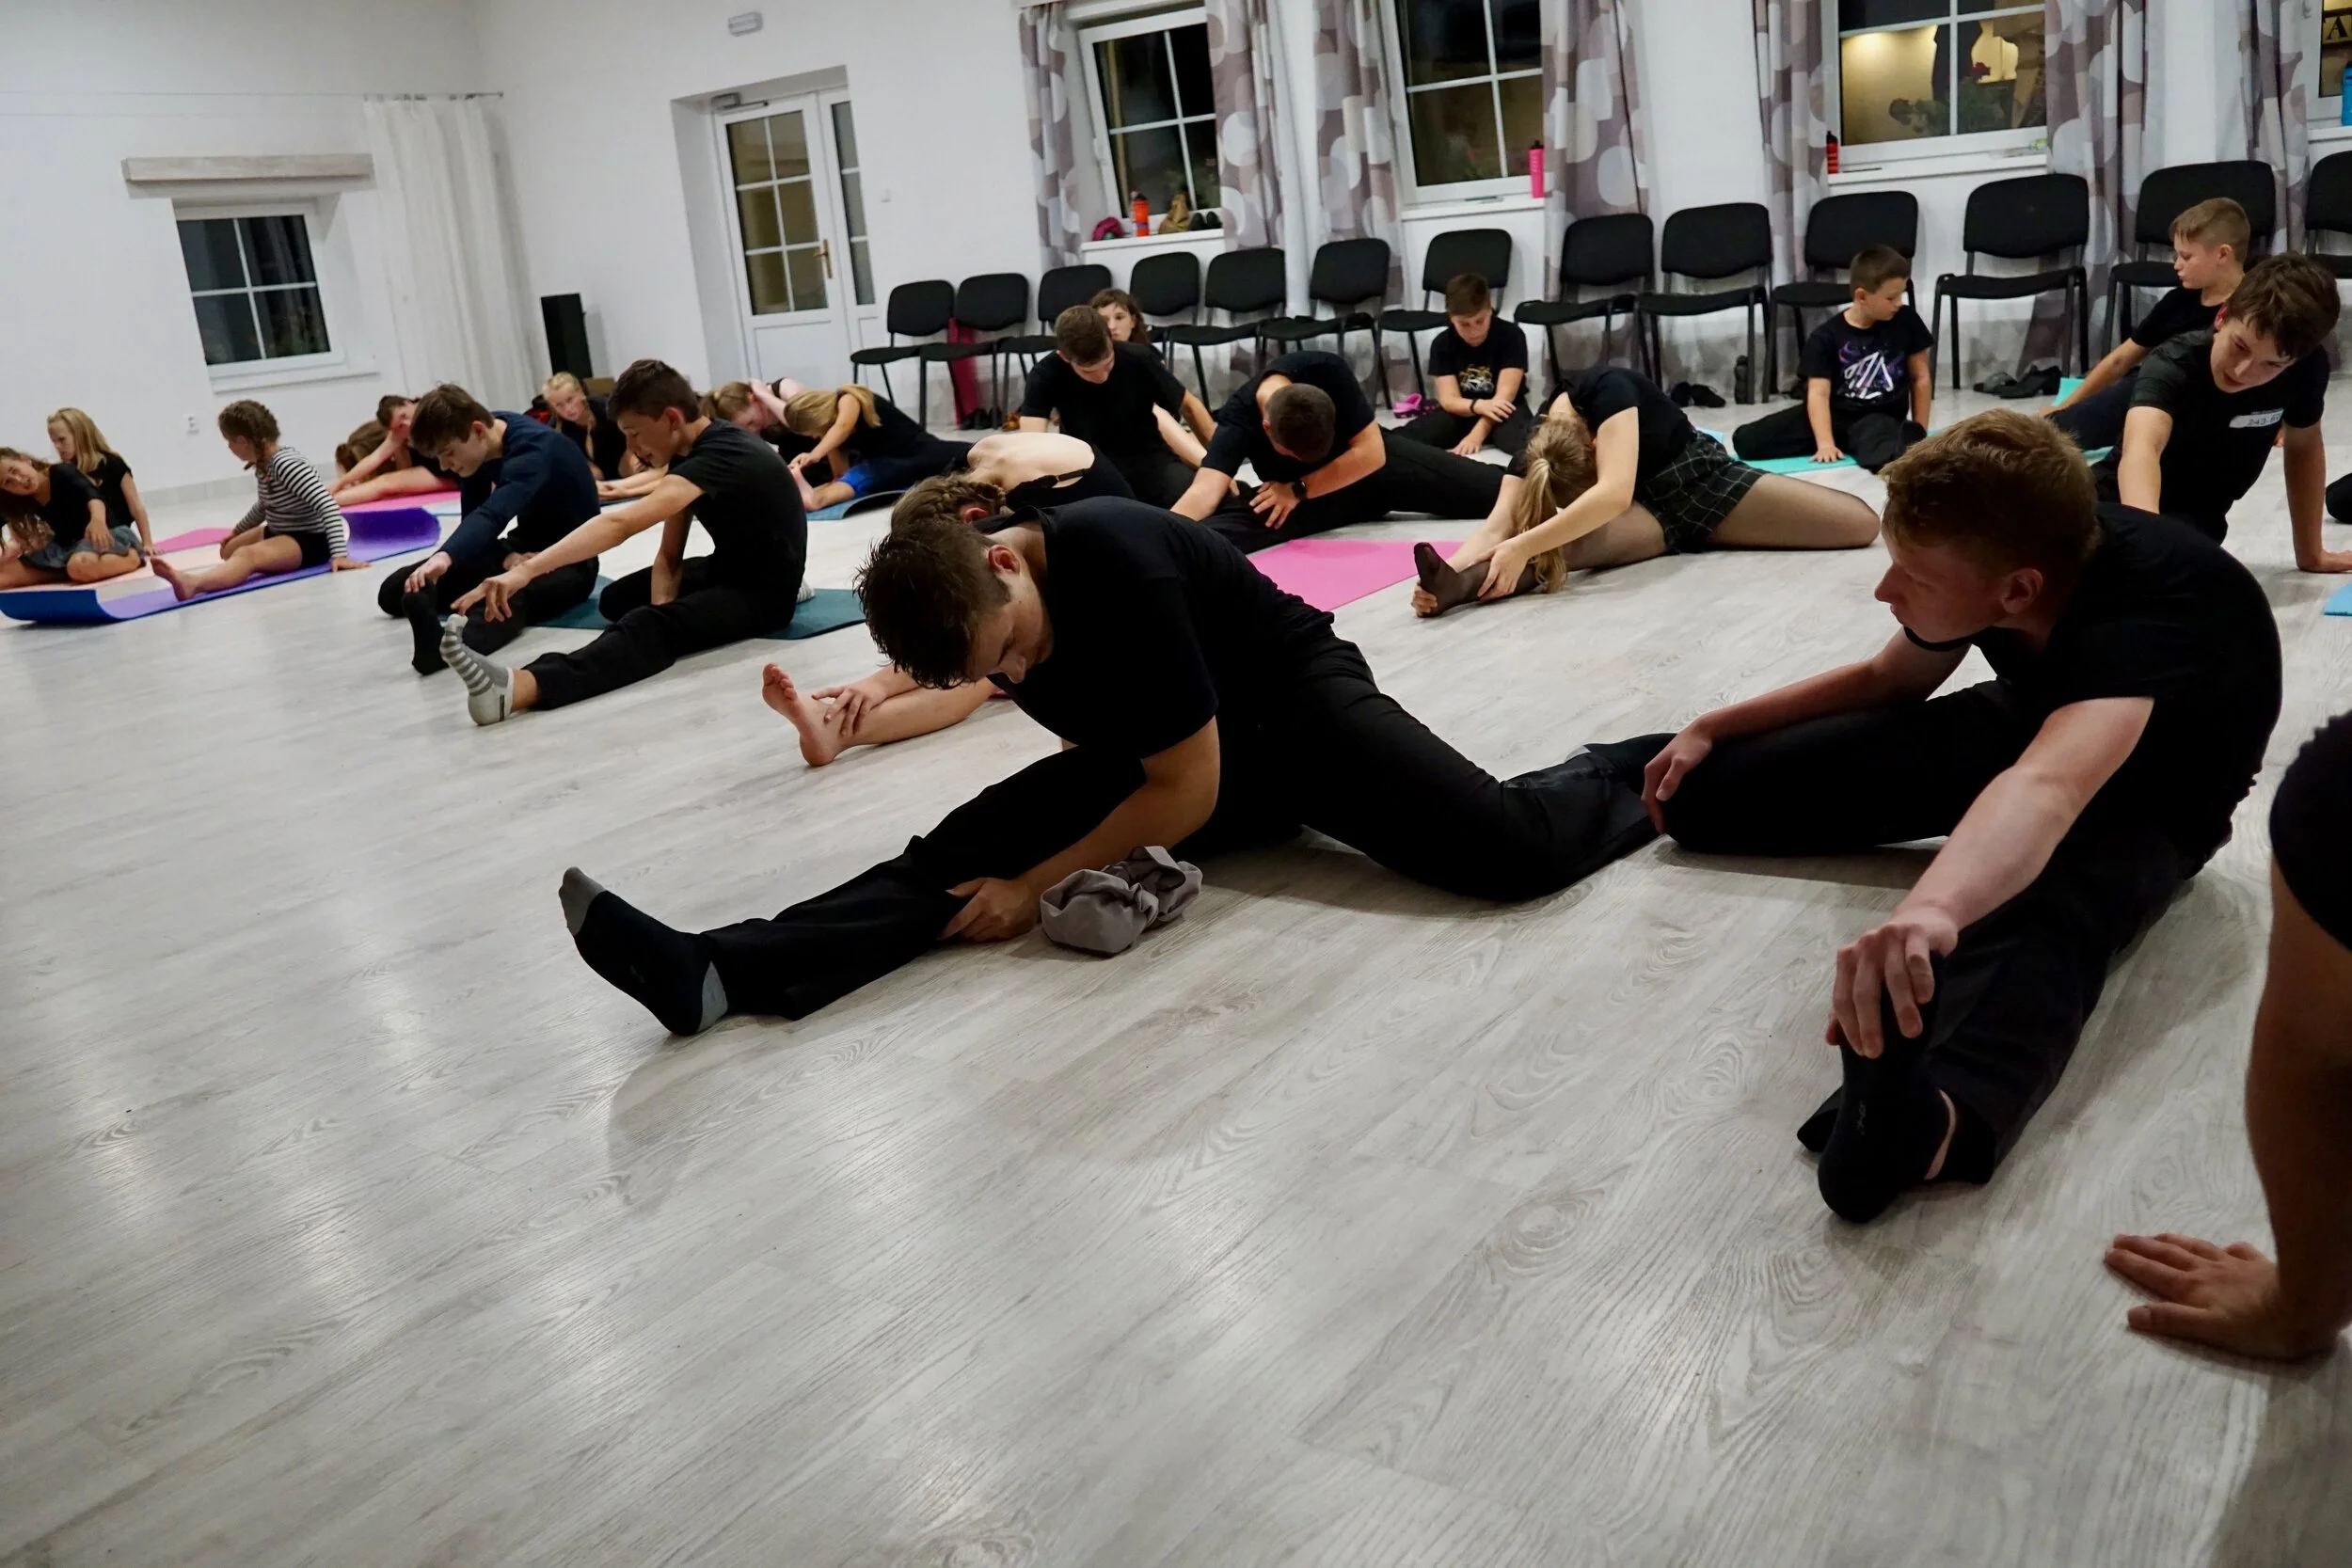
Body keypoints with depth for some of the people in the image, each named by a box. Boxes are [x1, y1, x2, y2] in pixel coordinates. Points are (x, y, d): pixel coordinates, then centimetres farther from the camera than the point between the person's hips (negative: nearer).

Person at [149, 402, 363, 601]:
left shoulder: (286, 464, -24)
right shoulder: (263, 465, 3)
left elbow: (328, 505, -33)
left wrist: (339, 554, -42)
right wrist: (236, 532, 37)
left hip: (311, 541, -11)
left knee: (247, 555, -40)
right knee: (229, 550, 32)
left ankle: (193, 583, -60)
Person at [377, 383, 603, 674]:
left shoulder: (532, 450, -28)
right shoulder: (479, 447, -4)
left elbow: (493, 515, -45)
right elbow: (475, 518, -3)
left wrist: (445, 557, -62)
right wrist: (505, 555, -24)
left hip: (570, 560, -10)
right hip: (524, 549, 10)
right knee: (394, 590, 3)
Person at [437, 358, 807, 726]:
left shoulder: (720, 454, -28)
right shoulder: (688, 449, 2)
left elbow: (620, 524, -40)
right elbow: (669, 556, 0)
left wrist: (527, 570, -47)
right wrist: (662, 610, -21)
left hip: (767, 589, -11)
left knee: (651, 627, -38)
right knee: (617, 600, 24)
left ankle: (519, 688, -58)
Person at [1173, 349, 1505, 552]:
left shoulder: (1327, 371, -32)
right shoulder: (1239, 418, -32)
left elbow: (1371, 453, -28)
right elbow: (1204, 492, -45)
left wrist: (1298, 490, -29)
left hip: (1374, 462, 1)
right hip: (1301, 494, -1)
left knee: (1492, 488, -2)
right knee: (1226, 519, -34)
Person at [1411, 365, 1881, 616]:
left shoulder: (1607, 391, -34)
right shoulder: (1536, 457, -20)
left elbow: (1614, 494, -46)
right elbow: (1496, 528, -27)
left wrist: (1522, 547, -52)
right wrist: (1452, 567, -49)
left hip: (1699, 480, -1)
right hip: (1644, 510, 1)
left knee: (1861, 523, -12)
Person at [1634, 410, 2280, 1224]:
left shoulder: (2149, 607, -41)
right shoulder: (1991, 550, -20)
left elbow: (2047, 788, -62)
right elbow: (1887, 679, 2)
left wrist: (1928, 910, -81)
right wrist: (1712, 728, 1)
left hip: (2151, 797, -7)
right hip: (2027, 722, 7)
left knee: (2044, 911, -48)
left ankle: (1938, 1110, -72)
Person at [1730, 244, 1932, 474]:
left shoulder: (1906, 321, -3)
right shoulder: (1827, 336, -9)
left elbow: (1921, 377, 7)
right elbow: (1818, 393, -17)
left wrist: (1919, 431, 5)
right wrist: (1825, 443, -30)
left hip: (1883, 418, -3)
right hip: (1836, 414, 3)